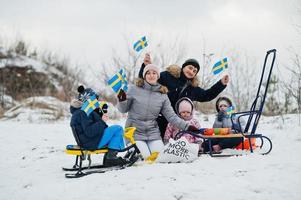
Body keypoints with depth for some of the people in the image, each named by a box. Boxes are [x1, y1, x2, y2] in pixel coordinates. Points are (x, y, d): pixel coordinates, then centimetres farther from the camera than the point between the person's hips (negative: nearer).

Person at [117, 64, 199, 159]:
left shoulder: (162, 95, 4)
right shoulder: (134, 89, -3)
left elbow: (171, 116, 4)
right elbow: (123, 109, 3)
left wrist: (186, 126, -6)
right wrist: (122, 101, -18)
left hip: (153, 132, 3)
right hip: (135, 132, -3)